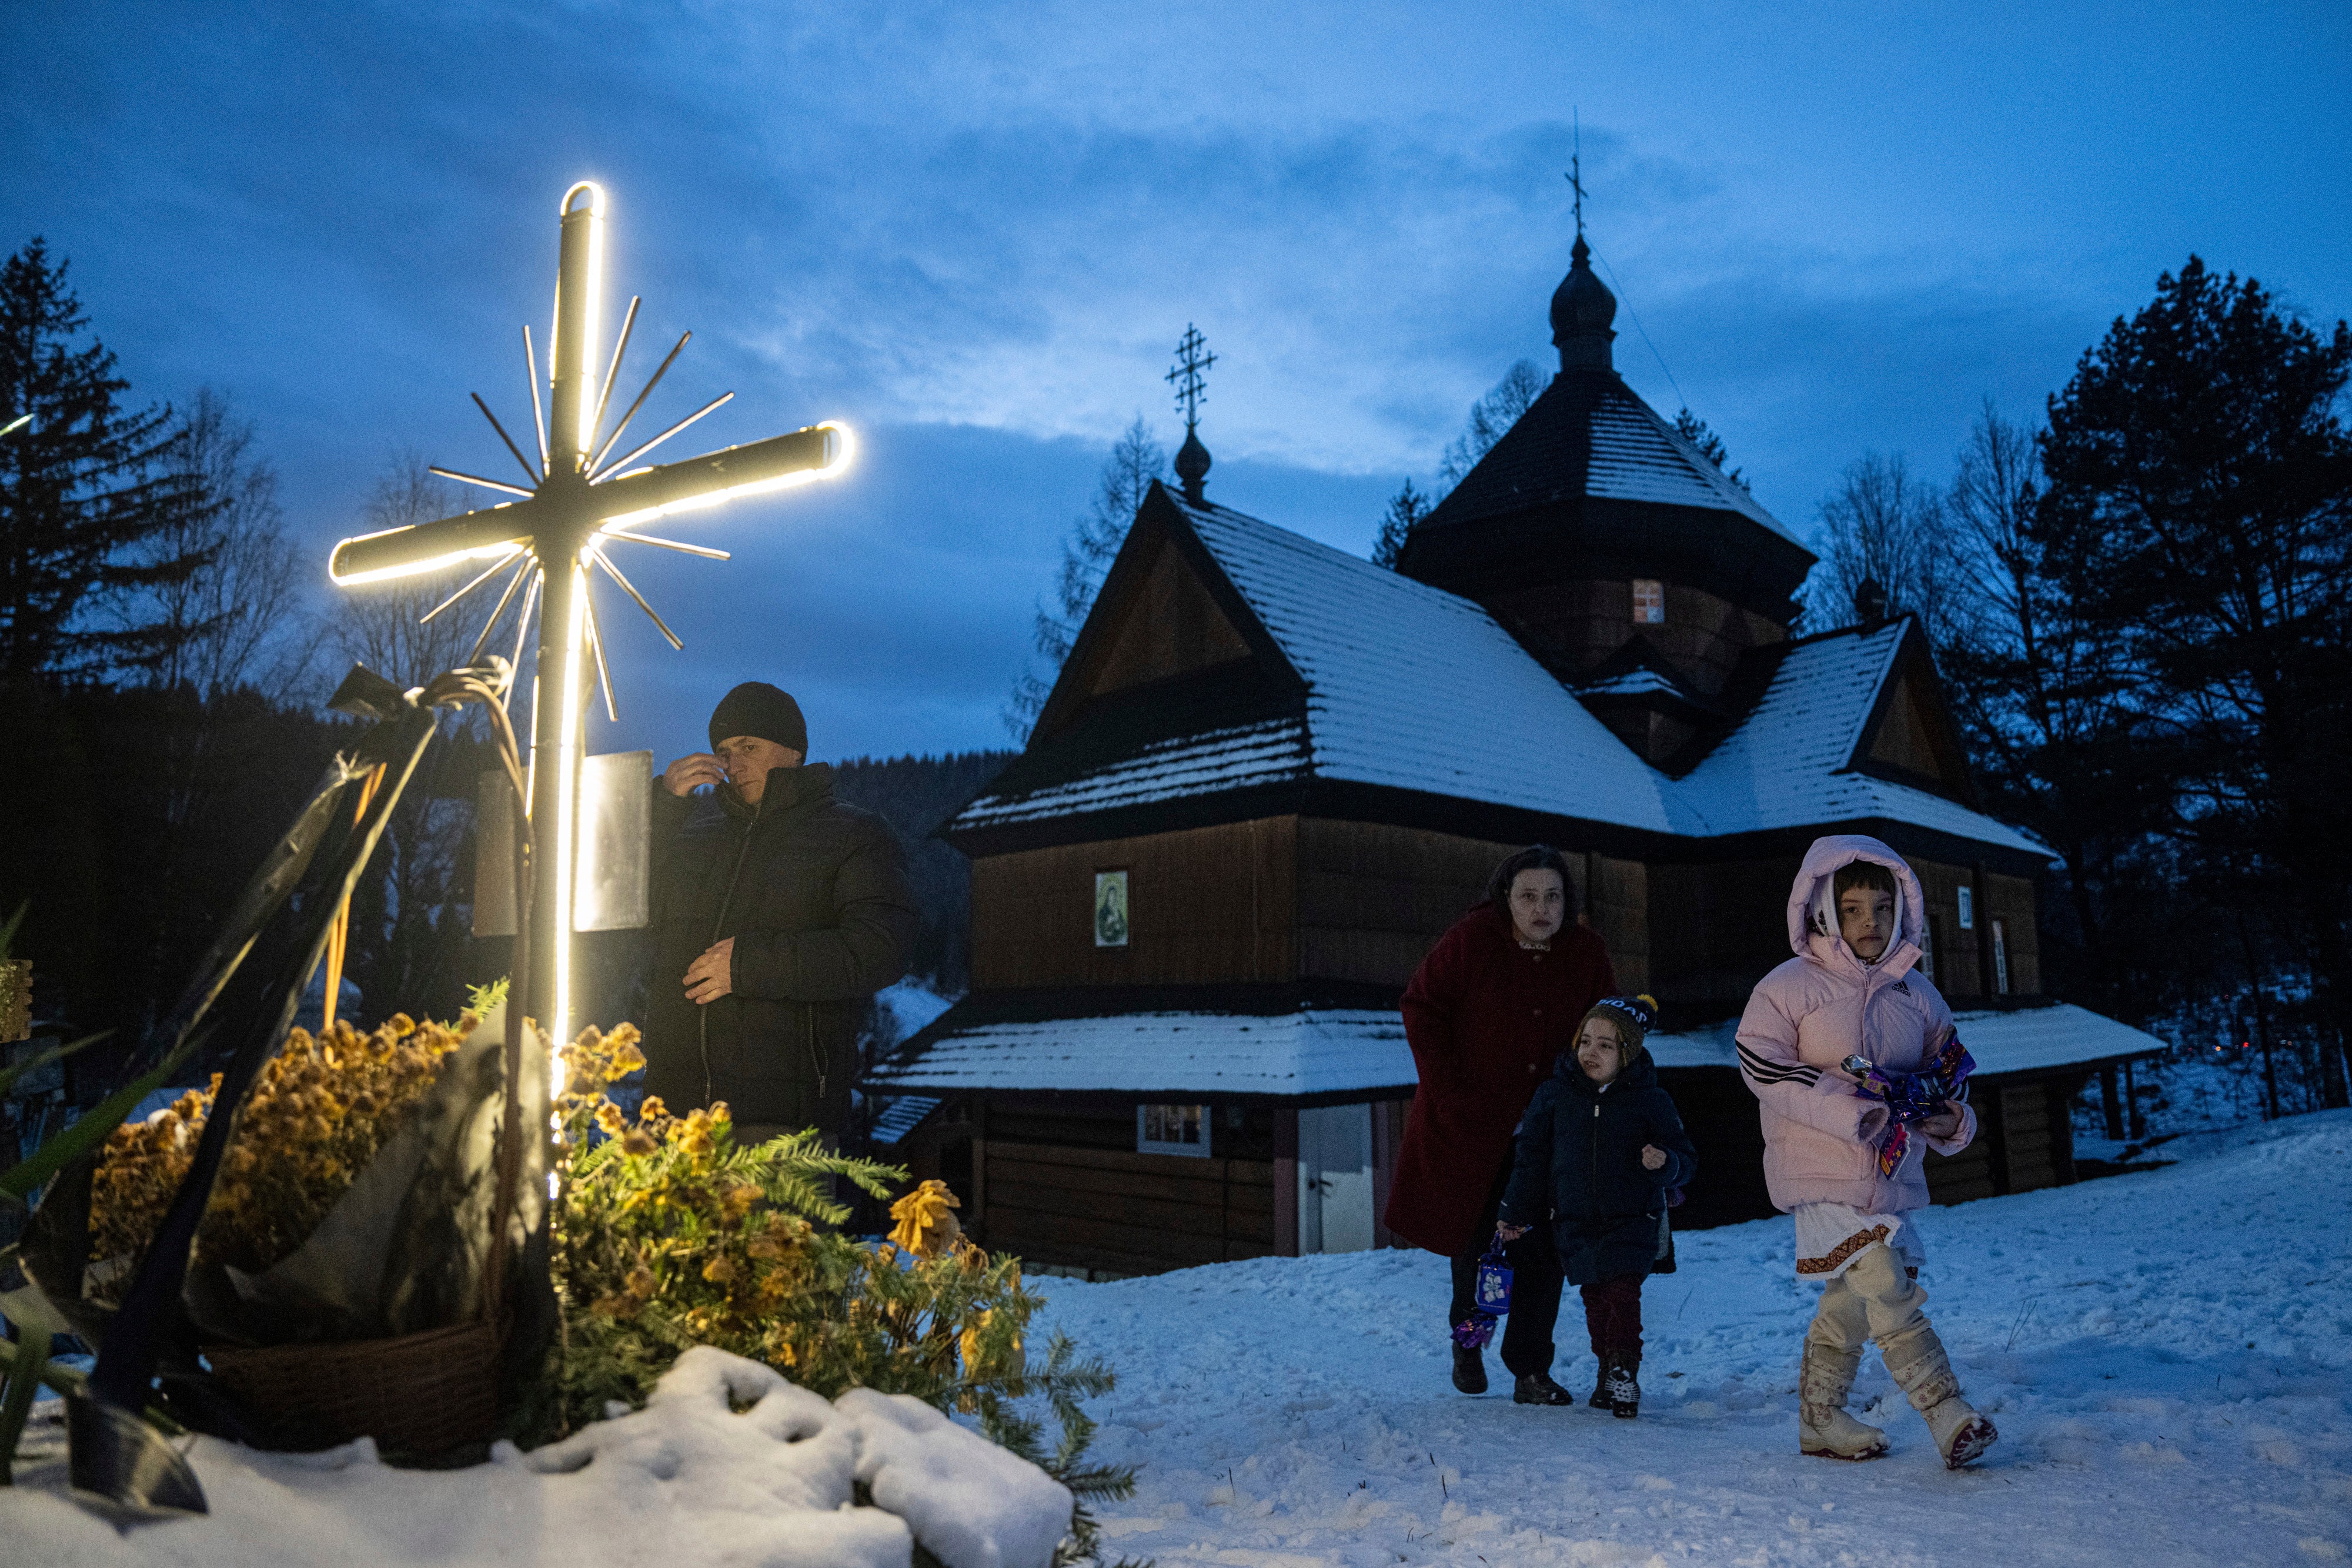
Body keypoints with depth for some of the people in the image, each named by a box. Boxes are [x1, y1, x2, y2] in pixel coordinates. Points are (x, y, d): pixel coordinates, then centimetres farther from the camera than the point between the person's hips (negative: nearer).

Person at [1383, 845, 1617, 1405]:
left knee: (1542, 1250, 0)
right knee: (1476, 1238, 9)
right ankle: (1467, 1337, 37)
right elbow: (1422, 1009, -5)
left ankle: (1531, 1371, 13)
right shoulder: (1470, 941, -11)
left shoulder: (1587, 954, 0)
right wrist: (1445, 1087, -10)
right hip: (1471, 1122, -2)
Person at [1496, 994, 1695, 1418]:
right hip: (1574, 1222, 2)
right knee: (1595, 1300, 5)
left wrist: (1665, 1163, -21)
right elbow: (1531, 1157, 9)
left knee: (1623, 1293, -12)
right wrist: (1516, 1212, 9)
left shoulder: (1650, 1100, -4)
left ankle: (1625, 1373, 5)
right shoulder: (1555, 1093, 1)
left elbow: (1686, 1161, 3)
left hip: (1632, 1223, -2)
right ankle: (1606, 1370, 23)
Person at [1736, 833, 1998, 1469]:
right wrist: (1848, 1111, -19)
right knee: (1888, 1288, -15)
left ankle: (1820, 1419, 25)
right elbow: (1764, 1064, -13)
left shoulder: (1915, 992, 11)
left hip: (1892, 1172, 6)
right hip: (1822, 1168, -6)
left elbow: (1944, 1068, 21)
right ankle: (1949, 1415, -8)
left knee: (1850, 1300, 12)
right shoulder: (1789, 987, -7)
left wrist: (1952, 1118, -1)